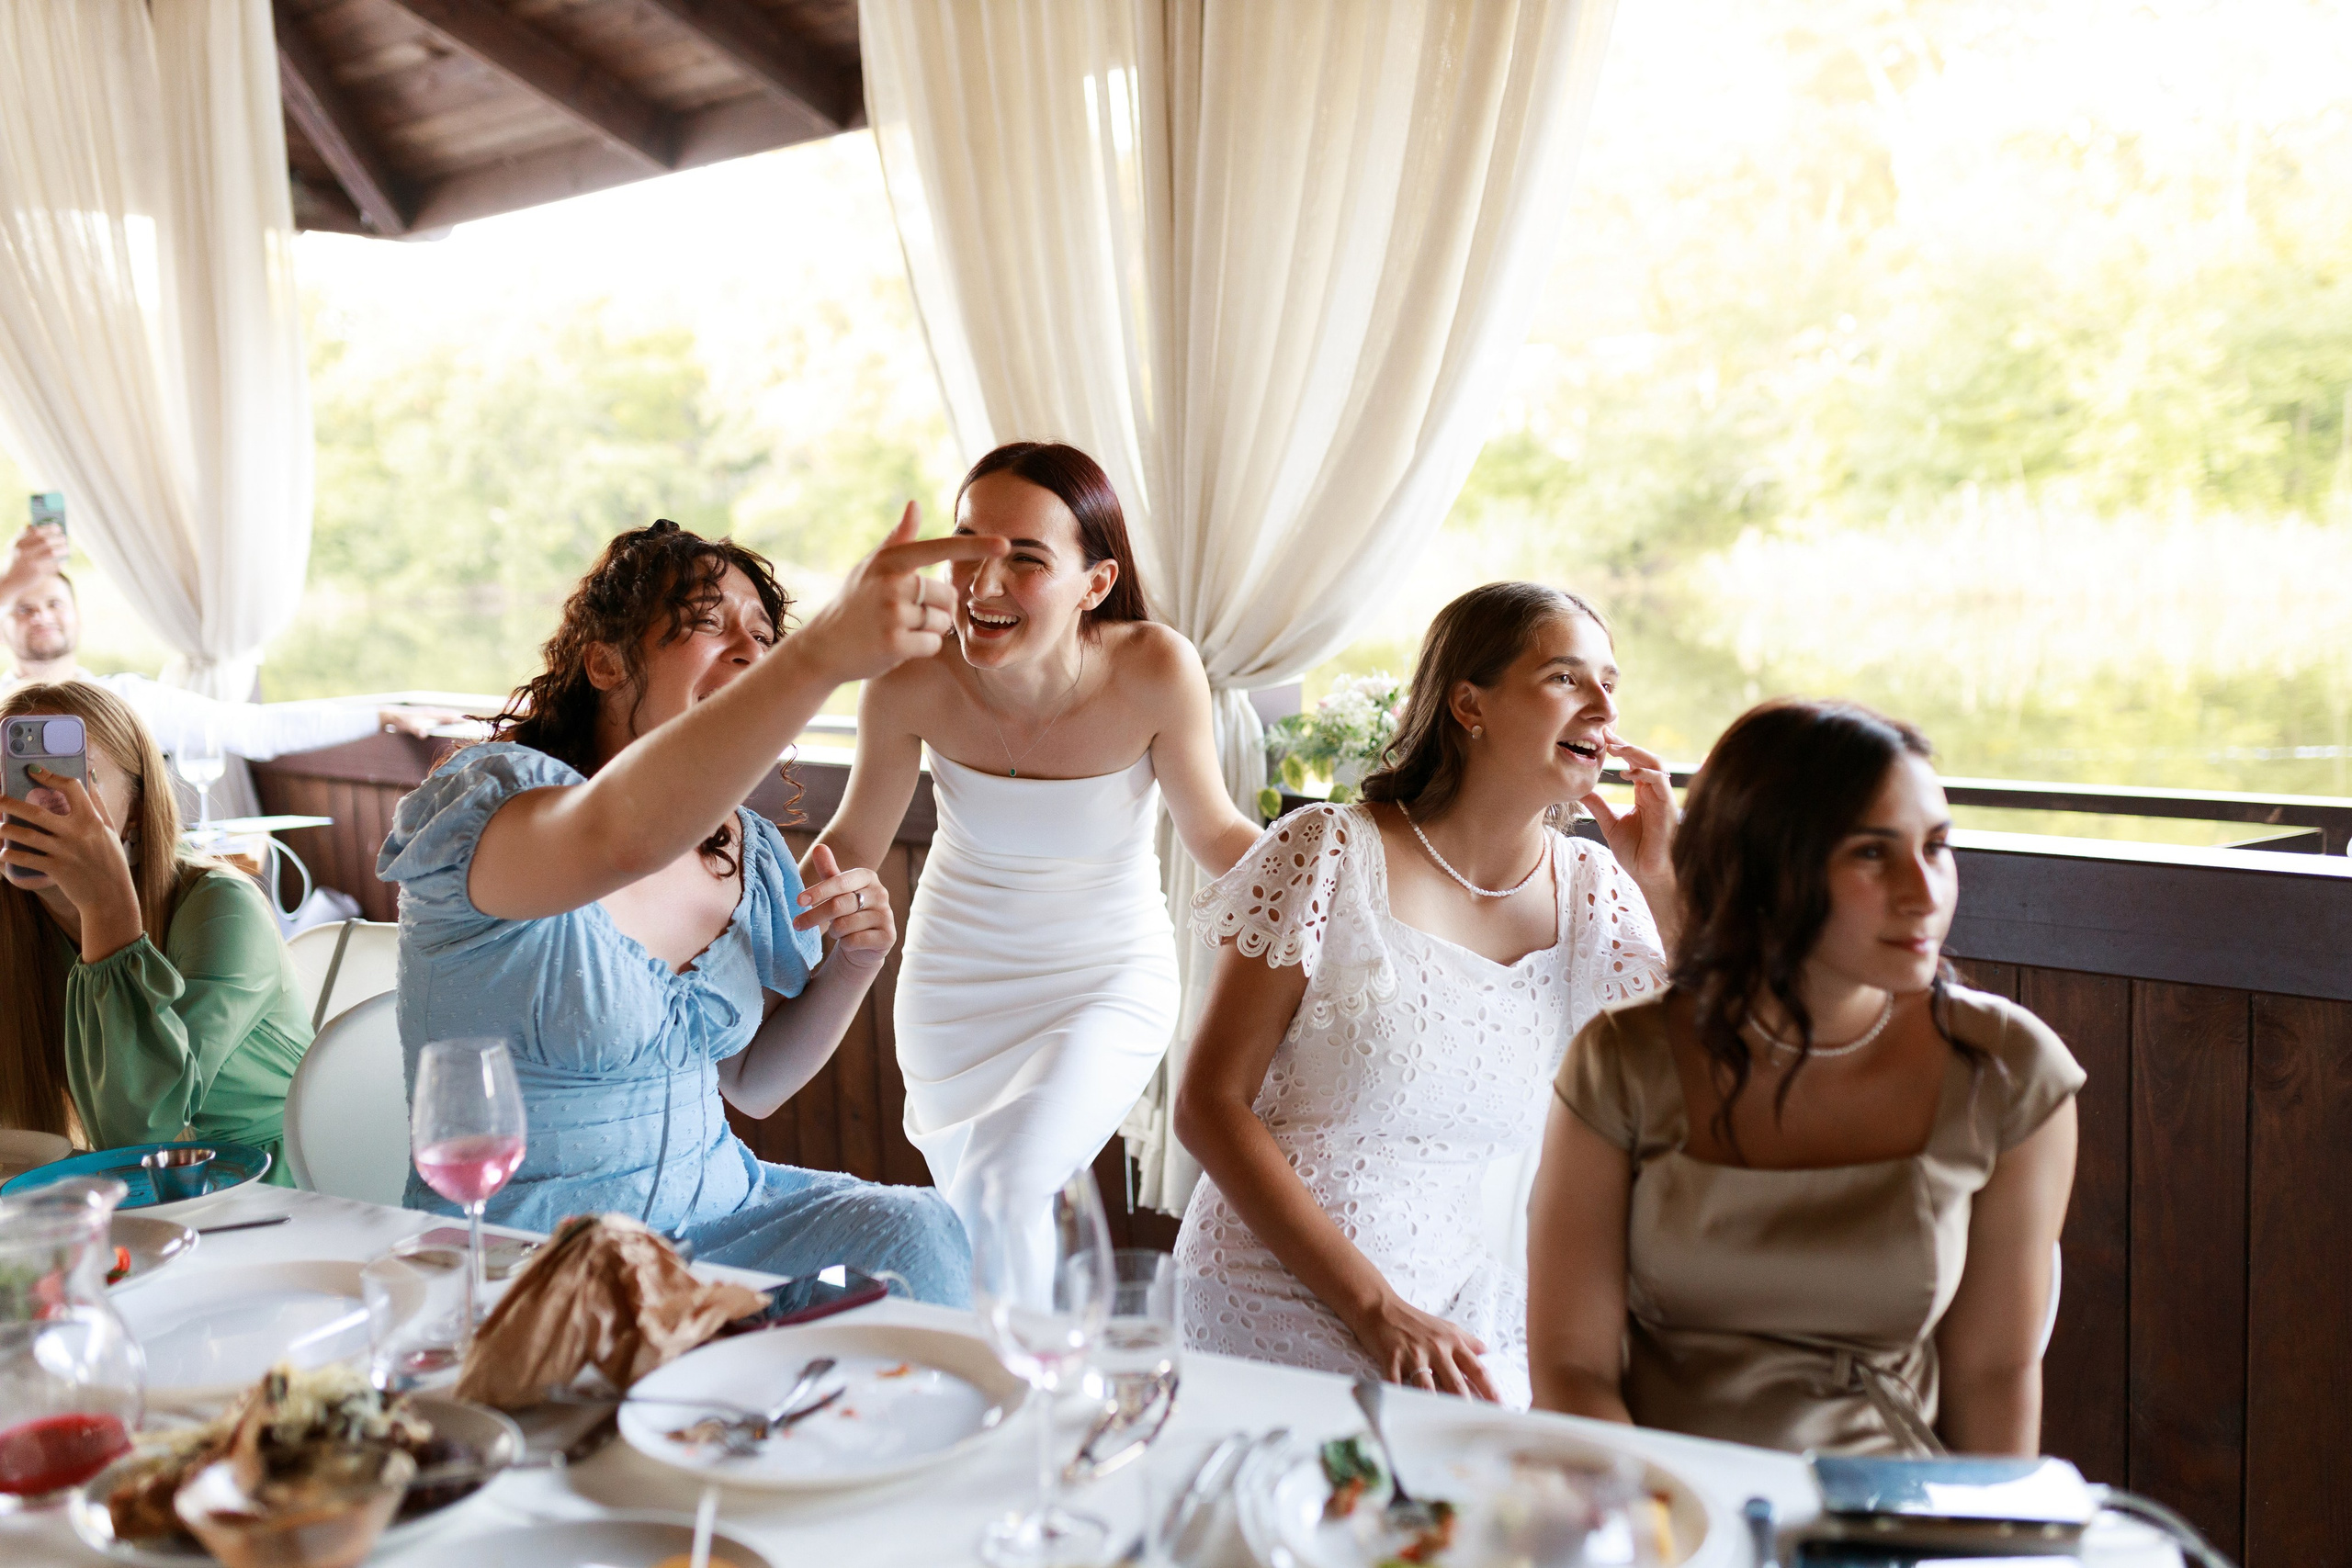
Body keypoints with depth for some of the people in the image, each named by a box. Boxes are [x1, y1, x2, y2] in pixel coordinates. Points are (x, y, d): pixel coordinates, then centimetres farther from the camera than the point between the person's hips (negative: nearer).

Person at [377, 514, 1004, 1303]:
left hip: (710, 1201, 6)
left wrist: (851, 968, -6)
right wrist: (822, 652, -55)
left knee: (917, 1233, -18)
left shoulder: (747, 853, 6)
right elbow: (622, 837, -42)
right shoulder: (488, 800, -16)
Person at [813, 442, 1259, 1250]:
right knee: (969, 1234, 18)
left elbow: (1214, 833, -11)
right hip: (955, 982, 2)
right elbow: (853, 842, -6)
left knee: (1004, 1199, -21)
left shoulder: (1155, 670, -28)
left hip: (1107, 984, -2)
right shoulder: (912, 681, -24)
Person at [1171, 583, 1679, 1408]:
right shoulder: (1330, 855, -7)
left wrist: (1664, 885, -6)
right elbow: (1209, 1104, -9)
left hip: (1466, 1331, 5)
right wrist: (1374, 1306, -17)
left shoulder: (1597, 894, 5)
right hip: (1278, 1303, -5)